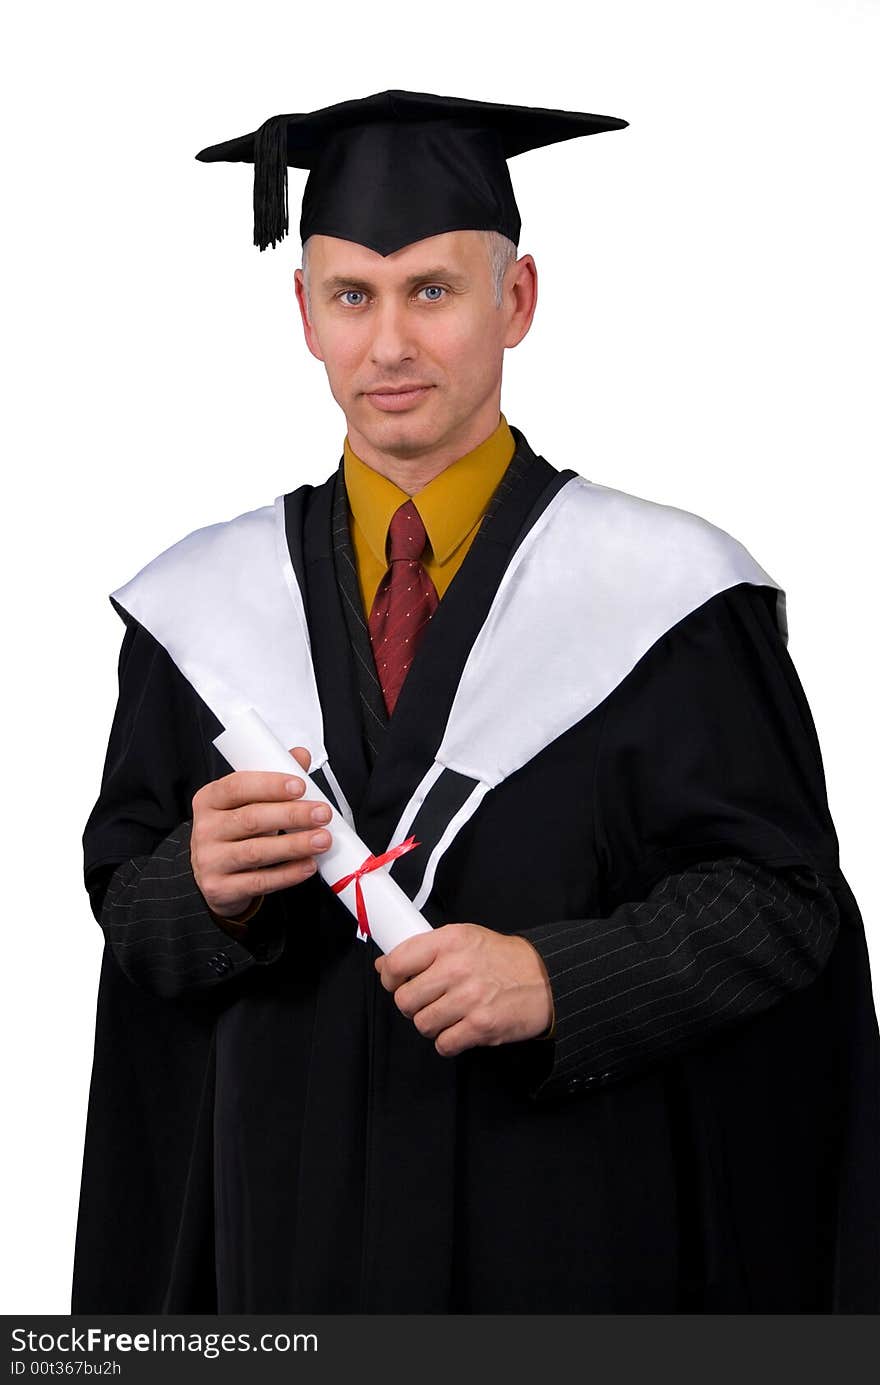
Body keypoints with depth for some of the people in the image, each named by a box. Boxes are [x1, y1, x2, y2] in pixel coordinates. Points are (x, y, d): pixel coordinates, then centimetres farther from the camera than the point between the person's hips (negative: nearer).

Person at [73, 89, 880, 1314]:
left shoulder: (665, 596, -9)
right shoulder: (203, 606, 1)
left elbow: (782, 893, -9)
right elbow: (124, 898, 3)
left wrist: (558, 980, -23)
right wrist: (205, 885, -18)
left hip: (582, 1232, -2)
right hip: (292, 1223, 3)